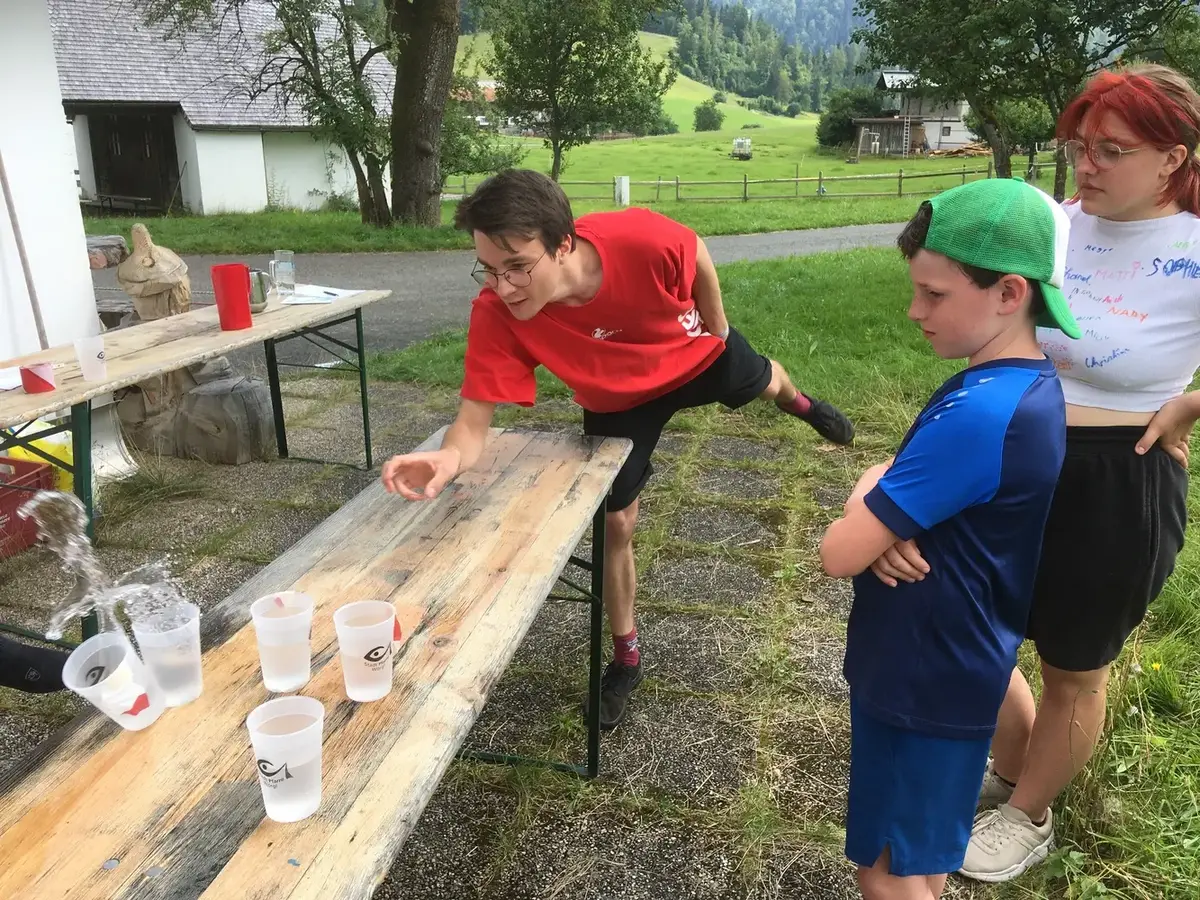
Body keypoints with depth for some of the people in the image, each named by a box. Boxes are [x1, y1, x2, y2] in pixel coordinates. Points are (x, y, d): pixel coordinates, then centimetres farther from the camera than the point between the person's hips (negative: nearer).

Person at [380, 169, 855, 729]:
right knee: (616, 522, 3)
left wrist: (718, 331, -4)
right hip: (617, 401, 0)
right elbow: (474, 419, -38)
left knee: (761, 382, 30)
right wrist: (449, 458, -61)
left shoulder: (642, 239, -43)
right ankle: (626, 657, 28)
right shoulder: (495, 314, -40)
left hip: (696, 355, 1)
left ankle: (799, 403, 72)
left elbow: (697, 253, -19)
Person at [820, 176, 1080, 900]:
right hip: (960, 663, 9)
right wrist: (889, 517, -11)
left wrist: (870, 490, -8)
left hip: (923, 677, -9)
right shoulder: (1033, 385, 1)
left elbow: (840, 555, -28)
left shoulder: (977, 413, -30)